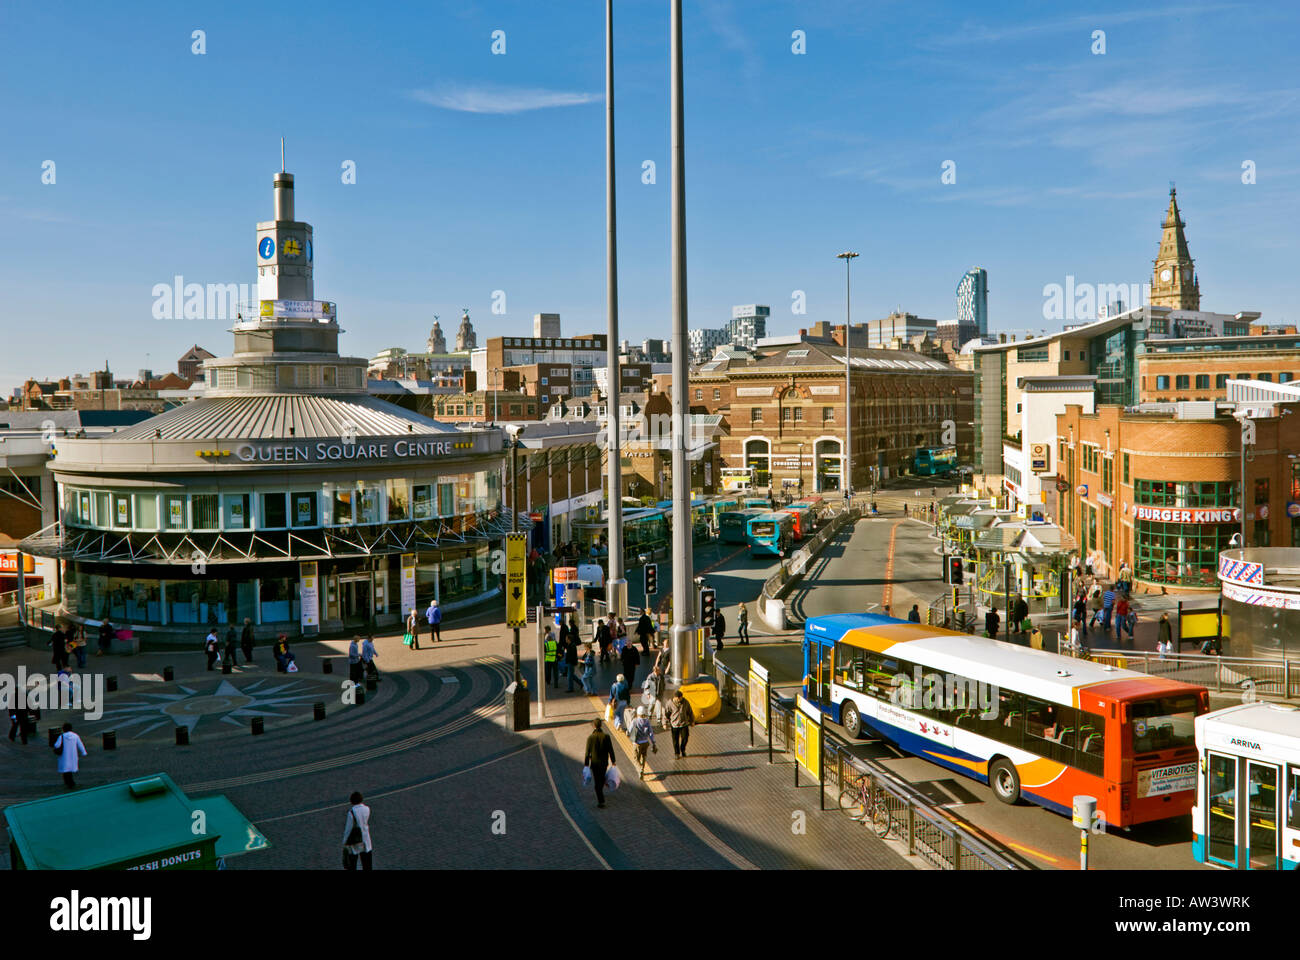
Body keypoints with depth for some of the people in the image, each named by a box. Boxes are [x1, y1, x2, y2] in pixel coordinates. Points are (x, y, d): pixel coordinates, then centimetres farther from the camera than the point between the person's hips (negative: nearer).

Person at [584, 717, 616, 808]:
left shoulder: (590, 738, -18)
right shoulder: (606, 736, -15)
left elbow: (587, 753, -11)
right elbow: (611, 750, -8)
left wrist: (586, 764, 0)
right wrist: (613, 760, 6)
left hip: (595, 763, -2)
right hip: (604, 762, 2)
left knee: (597, 781, 8)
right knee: (602, 777, 27)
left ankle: (601, 801, 7)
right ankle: (601, 791, 50)